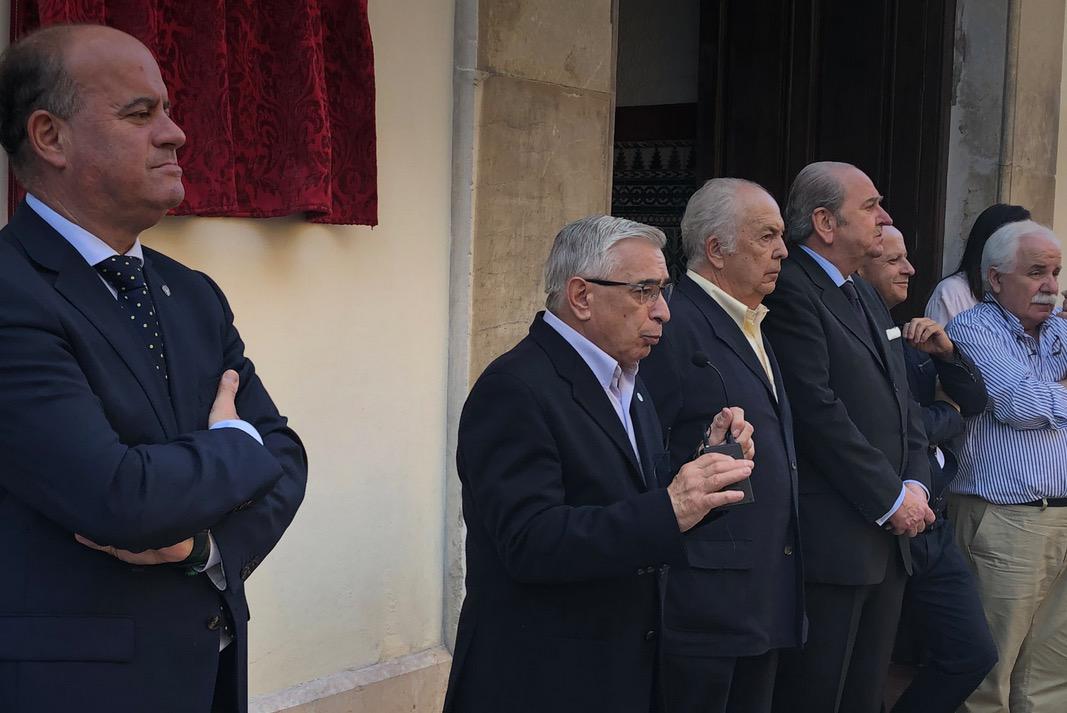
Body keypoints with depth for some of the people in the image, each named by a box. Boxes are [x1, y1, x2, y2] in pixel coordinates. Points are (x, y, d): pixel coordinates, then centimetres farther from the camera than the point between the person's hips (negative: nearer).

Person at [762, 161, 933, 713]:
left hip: (888, 537, 9)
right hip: (831, 539, -9)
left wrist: (916, 485, 1)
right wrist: (891, 498, -13)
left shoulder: (865, 295, 17)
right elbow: (818, 412, -19)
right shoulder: (789, 290, -13)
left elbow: (902, 401, 17)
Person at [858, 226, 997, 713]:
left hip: (931, 523, 8)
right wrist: (948, 417, -2)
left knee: (974, 655, 11)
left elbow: (976, 401, 13)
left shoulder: (910, 336, 10)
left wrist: (946, 352, -7)